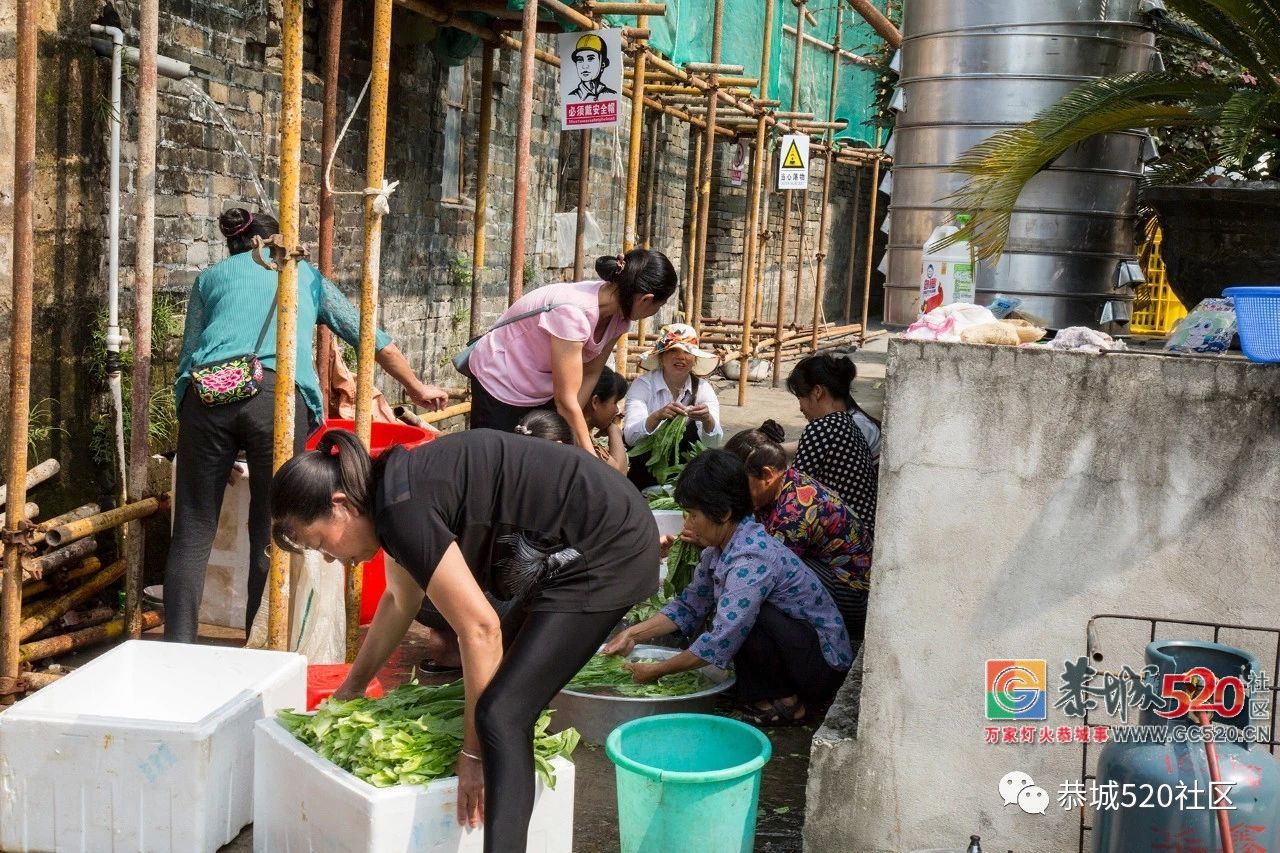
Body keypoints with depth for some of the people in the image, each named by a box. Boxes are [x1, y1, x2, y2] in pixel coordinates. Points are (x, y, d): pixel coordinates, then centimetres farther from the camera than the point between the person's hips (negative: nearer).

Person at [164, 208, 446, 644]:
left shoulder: (209, 277, 30)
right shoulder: (304, 273, 30)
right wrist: (417, 388, 45)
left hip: (207, 394, 1)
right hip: (279, 396, -1)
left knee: (192, 532, 6)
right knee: (270, 535, 7)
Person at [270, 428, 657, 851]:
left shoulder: (402, 507, -21)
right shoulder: (391, 487, 8)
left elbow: (480, 630, -20)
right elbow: (400, 601, 25)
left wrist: (474, 750, -11)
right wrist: (351, 688, 32)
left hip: (608, 550, -10)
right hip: (569, 554, 11)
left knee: (502, 716, -15)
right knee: (508, 688, 19)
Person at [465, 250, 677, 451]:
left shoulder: (619, 315, -14)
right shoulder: (573, 313, -37)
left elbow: (590, 374, -4)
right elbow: (565, 400, -32)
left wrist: (571, 425, -11)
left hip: (544, 388, 7)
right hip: (500, 382, -7)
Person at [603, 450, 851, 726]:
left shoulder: (751, 560, -27)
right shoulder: (719, 549, 2)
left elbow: (720, 642, -29)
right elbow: (690, 605, 14)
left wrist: (658, 670, -17)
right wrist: (633, 634, 4)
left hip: (826, 666, -10)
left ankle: (784, 702, -7)